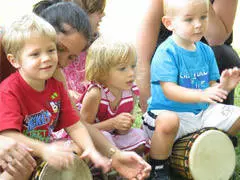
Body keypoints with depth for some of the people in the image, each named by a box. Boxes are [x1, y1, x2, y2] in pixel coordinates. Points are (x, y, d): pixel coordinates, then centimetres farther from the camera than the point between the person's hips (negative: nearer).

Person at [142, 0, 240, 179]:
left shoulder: (206, 51, 7)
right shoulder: (166, 53, -15)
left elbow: (211, 85, 11)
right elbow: (169, 90, -24)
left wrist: (223, 86, -13)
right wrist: (201, 95, -38)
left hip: (202, 112, 7)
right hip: (170, 111, -7)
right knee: (168, 122, -41)